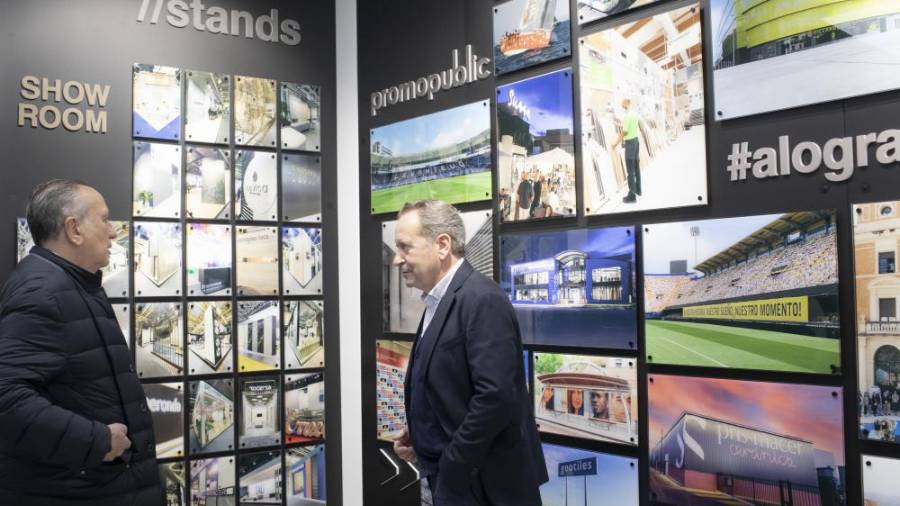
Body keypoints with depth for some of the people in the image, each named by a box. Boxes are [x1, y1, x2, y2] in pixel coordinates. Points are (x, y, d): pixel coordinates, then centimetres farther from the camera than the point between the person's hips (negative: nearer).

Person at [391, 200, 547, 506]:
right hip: (453, 479, 9)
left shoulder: (481, 299, -20)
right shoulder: (440, 302, 10)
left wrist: (450, 472, -19)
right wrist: (420, 437, 3)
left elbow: (495, 396, -27)